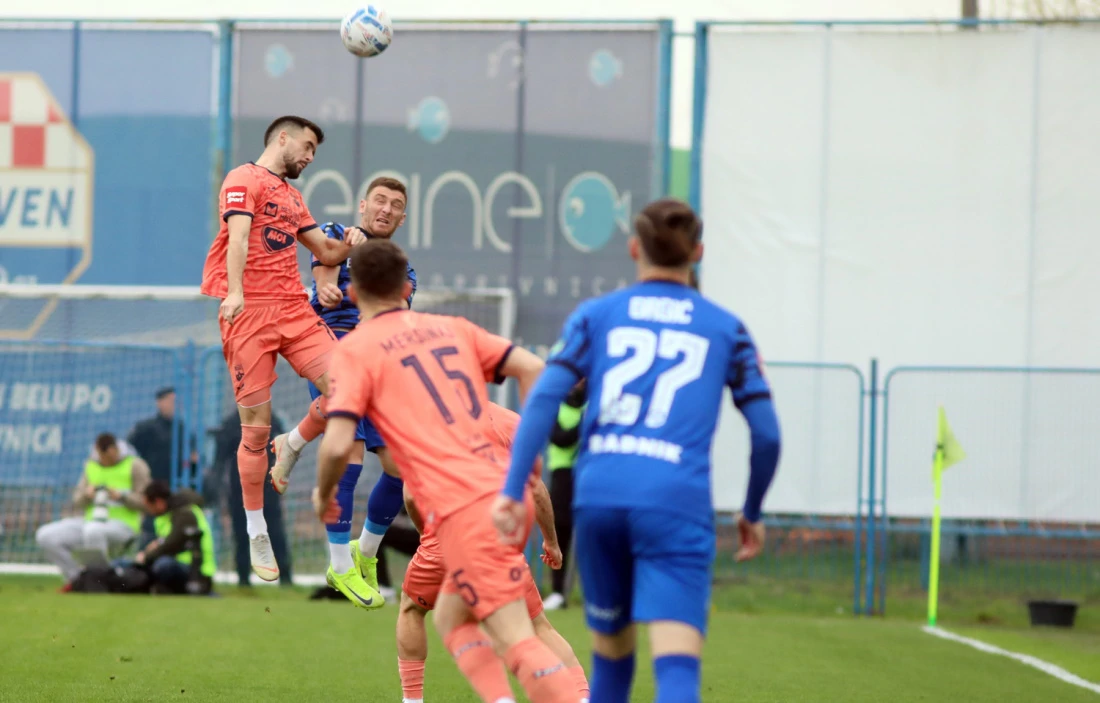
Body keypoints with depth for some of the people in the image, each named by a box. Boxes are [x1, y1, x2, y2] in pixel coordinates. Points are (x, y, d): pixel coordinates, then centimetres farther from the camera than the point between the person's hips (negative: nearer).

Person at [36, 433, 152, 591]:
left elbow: (144, 502, -4)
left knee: (93, 530, -42)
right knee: (45, 536, -14)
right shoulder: (91, 466, 16)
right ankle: (76, 578, -5)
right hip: (90, 522, 6)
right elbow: (77, 502, 16)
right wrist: (86, 495, -7)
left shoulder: (135, 465, 0)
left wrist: (121, 496, -20)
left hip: (123, 525, -6)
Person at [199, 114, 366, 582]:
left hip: (293, 308, 7)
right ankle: (257, 535, 5)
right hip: (249, 311, -7)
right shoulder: (245, 180, 1)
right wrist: (234, 291, -29)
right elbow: (238, 237, -14)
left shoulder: (292, 196, 26)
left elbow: (326, 253, 30)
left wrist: (348, 244, 7)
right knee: (256, 426, -5)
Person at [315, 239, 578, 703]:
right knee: (449, 617, 22)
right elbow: (532, 369, 11)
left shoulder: (356, 349, 1)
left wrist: (323, 493, 11)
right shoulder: (453, 328, 18)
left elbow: (337, 445, -9)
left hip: (463, 510, -7)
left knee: (517, 641, -10)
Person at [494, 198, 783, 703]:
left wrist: (512, 489, -2)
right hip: (677, 504, -2)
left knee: (611, 647, 22)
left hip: (599, 495, 2)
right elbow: (767, 434, 11)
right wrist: (752, 514, 25)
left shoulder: (595, 315, 14)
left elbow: (543, 398, 1)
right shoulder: (726, 329, 14)